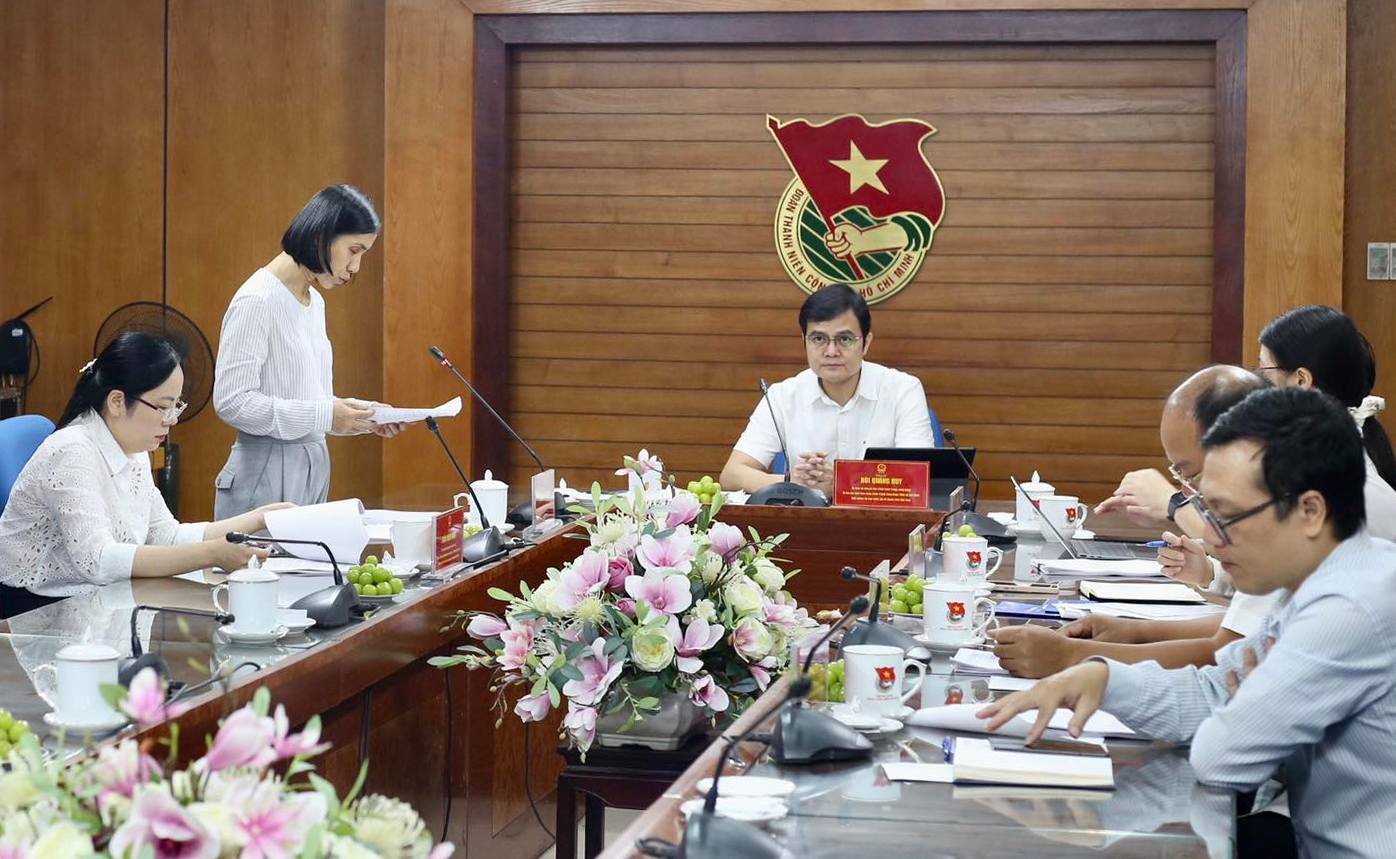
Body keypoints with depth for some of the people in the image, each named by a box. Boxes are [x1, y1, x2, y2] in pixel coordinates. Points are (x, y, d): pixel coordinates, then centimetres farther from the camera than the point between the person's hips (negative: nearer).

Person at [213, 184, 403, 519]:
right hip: (267, 475, -8)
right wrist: (326, 416, -20)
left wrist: (362, 417, 4)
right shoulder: (257, 301, -14)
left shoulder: (315, 302, 14)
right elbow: (232, 401, -19)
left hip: (314, 467, 8)